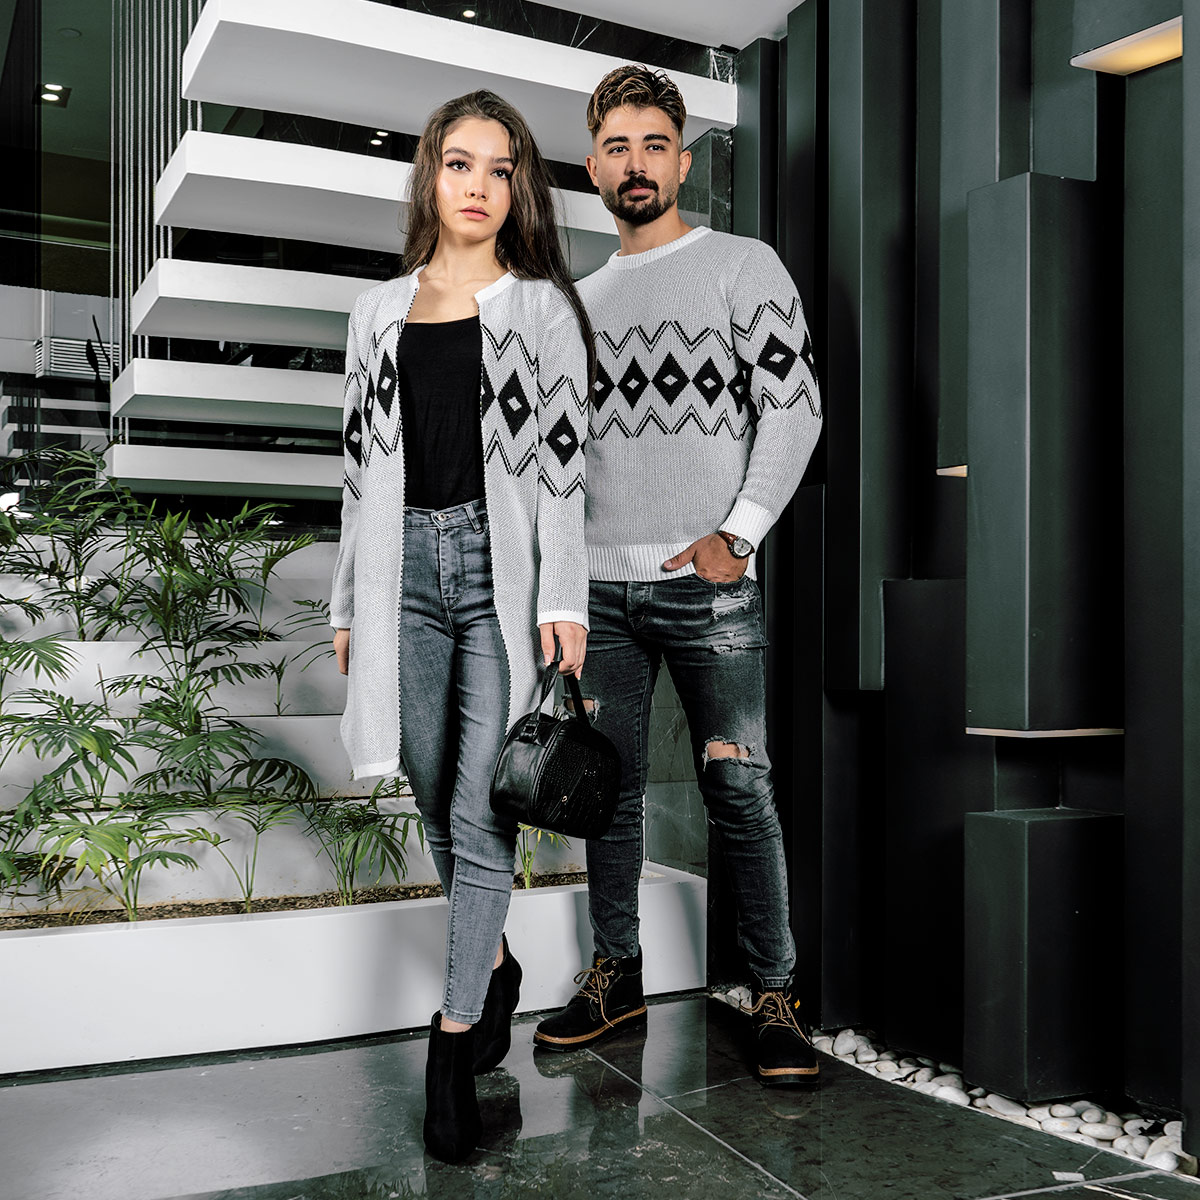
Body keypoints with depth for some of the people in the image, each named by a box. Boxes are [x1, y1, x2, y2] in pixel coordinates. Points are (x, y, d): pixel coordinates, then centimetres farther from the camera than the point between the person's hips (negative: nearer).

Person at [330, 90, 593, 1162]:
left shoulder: (543, 306, 5)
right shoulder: (379, 311, 15)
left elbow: (563, 460, -2)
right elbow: (364, 465, 15)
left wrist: (560, 601, -11)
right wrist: (348, 602, 13)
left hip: (503, 565, -4)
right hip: (406, 567, 4)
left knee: (479, 809, -7)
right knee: (437, 799, 10)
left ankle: (454, 1047, 2)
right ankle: (494, 966, 33)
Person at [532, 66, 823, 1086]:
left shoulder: (743, 266, 4)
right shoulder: (583, 299, 19)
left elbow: (794, 406, -4)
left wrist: (736, 535, -12)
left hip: (708, 584, -4)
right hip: (600, 583, 5)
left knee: (740, 790, -3)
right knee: (608, 788, 8)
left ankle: (775, 995, 8)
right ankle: (617, 976, 21)